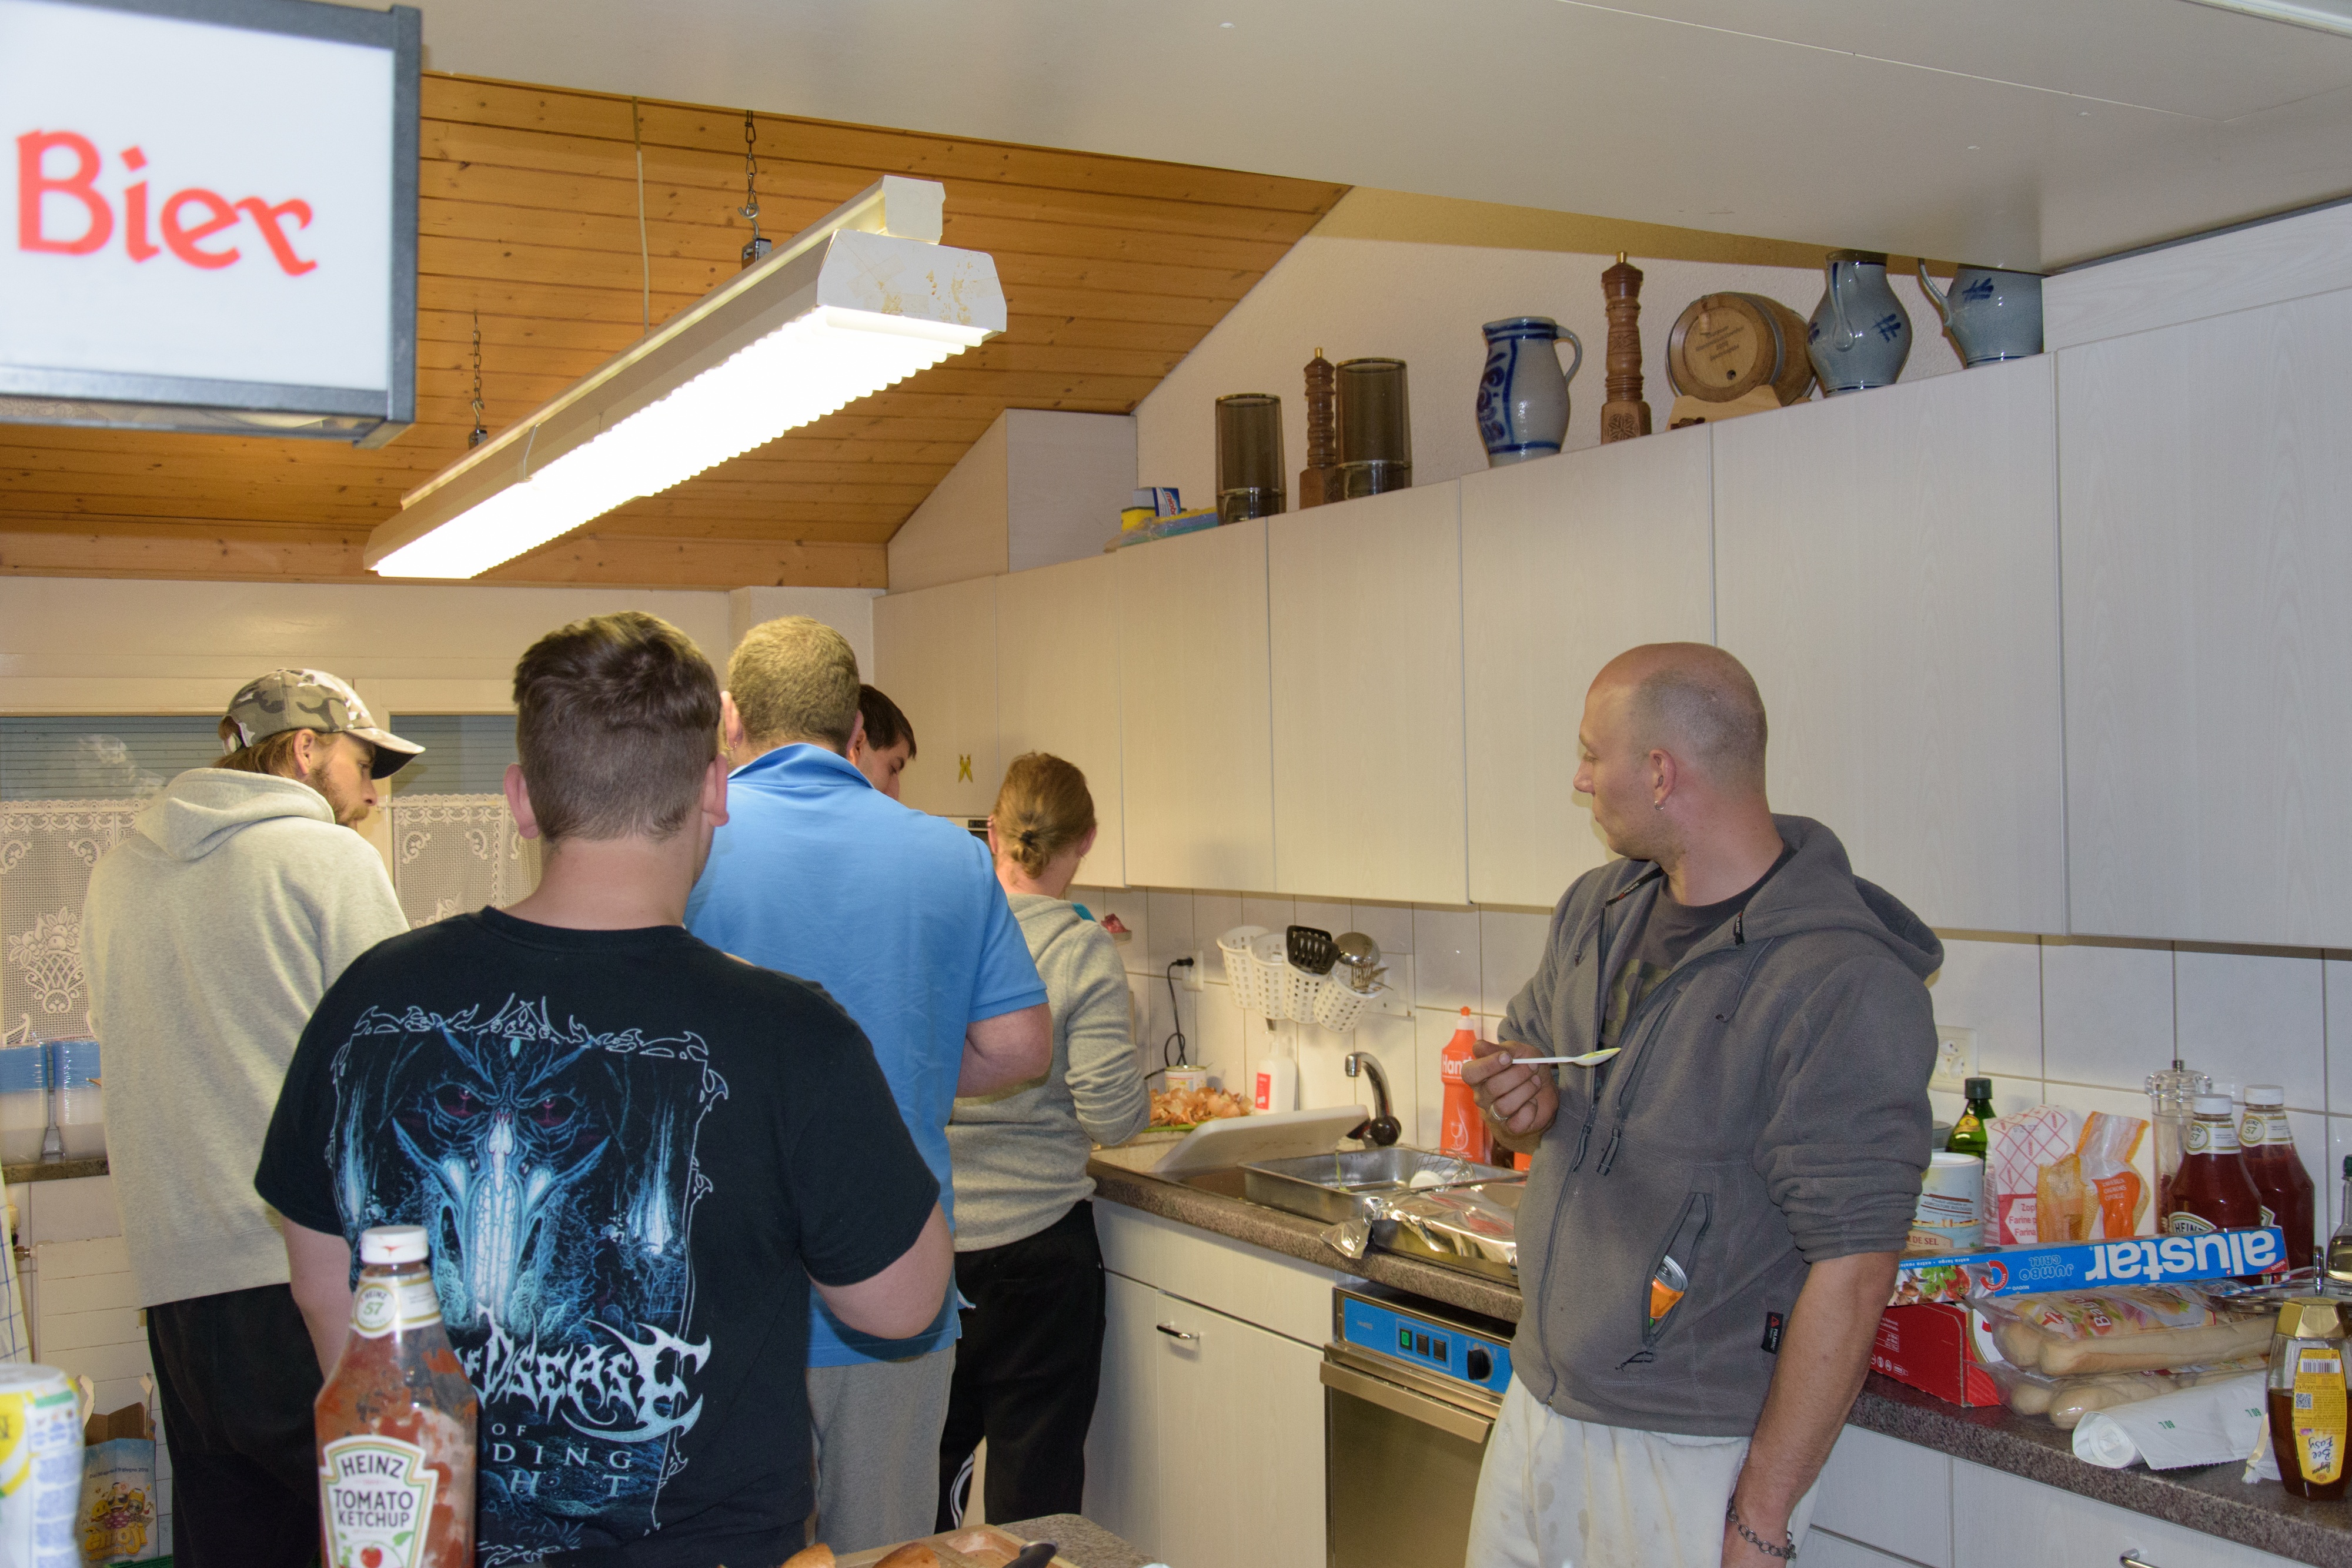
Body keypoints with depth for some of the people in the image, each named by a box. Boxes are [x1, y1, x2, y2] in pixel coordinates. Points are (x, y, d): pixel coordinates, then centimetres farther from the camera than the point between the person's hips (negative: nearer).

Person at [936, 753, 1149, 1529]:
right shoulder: (1083, 949, -13)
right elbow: (1112, 1112, -17)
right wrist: (1144, 1098, 4)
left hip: (926, 1232, 4)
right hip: (1033, 1239, -4)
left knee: (929, 1462, 20)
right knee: (1035, 1475, 9)